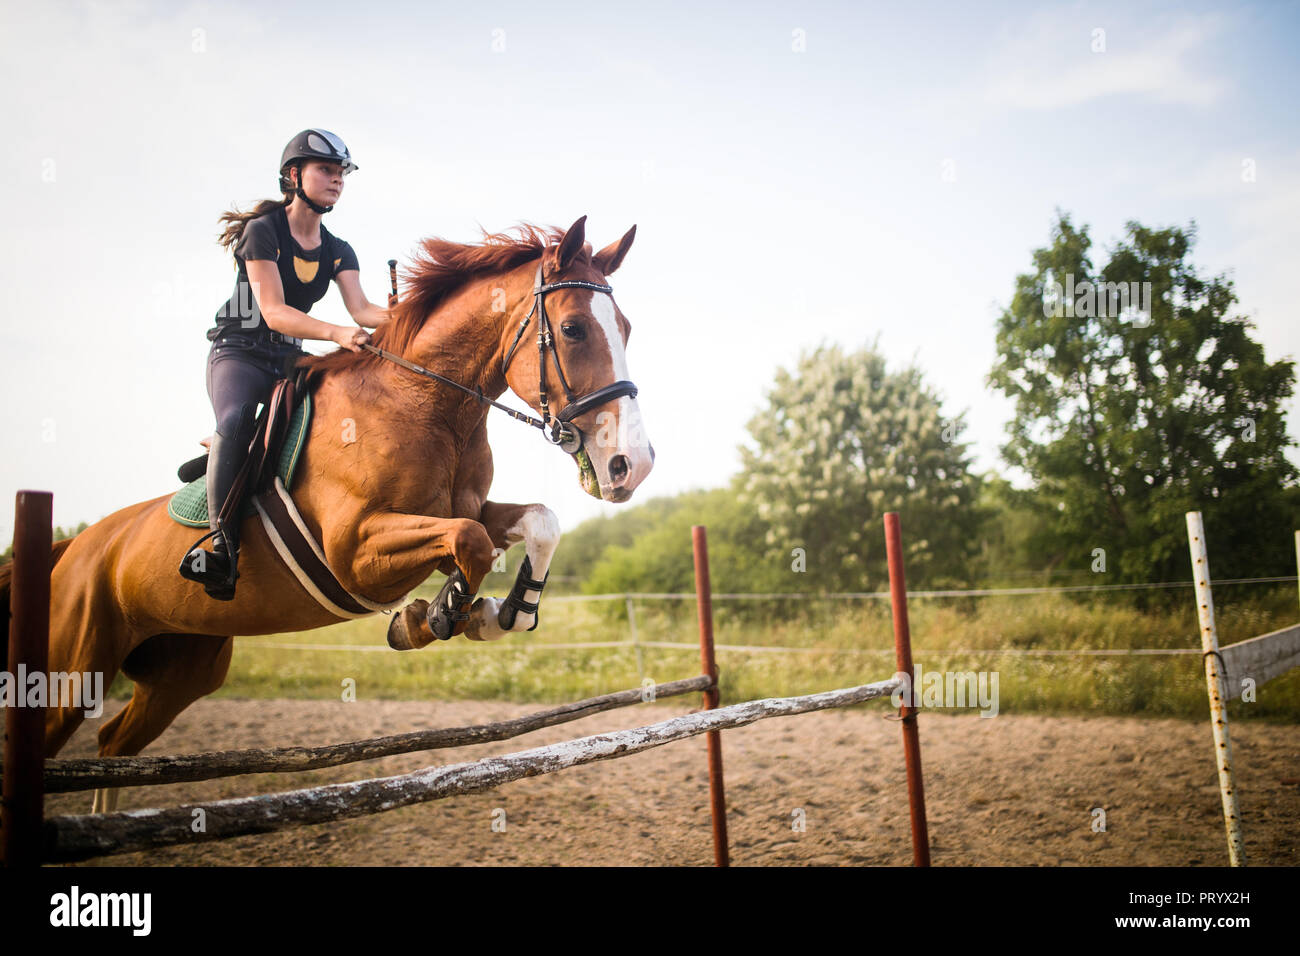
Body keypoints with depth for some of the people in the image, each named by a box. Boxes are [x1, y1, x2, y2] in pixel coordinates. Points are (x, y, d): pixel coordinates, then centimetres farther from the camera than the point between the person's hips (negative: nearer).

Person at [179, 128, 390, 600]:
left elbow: (361, 310, -7)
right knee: (236, 420, -36)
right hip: (239, 352, -6)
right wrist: (334, 333, -37)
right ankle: (222, 544, -31)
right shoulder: (263, 232, -9)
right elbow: (274, 312, -21)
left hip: (291, 358, 6)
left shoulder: (338, 251, 10)